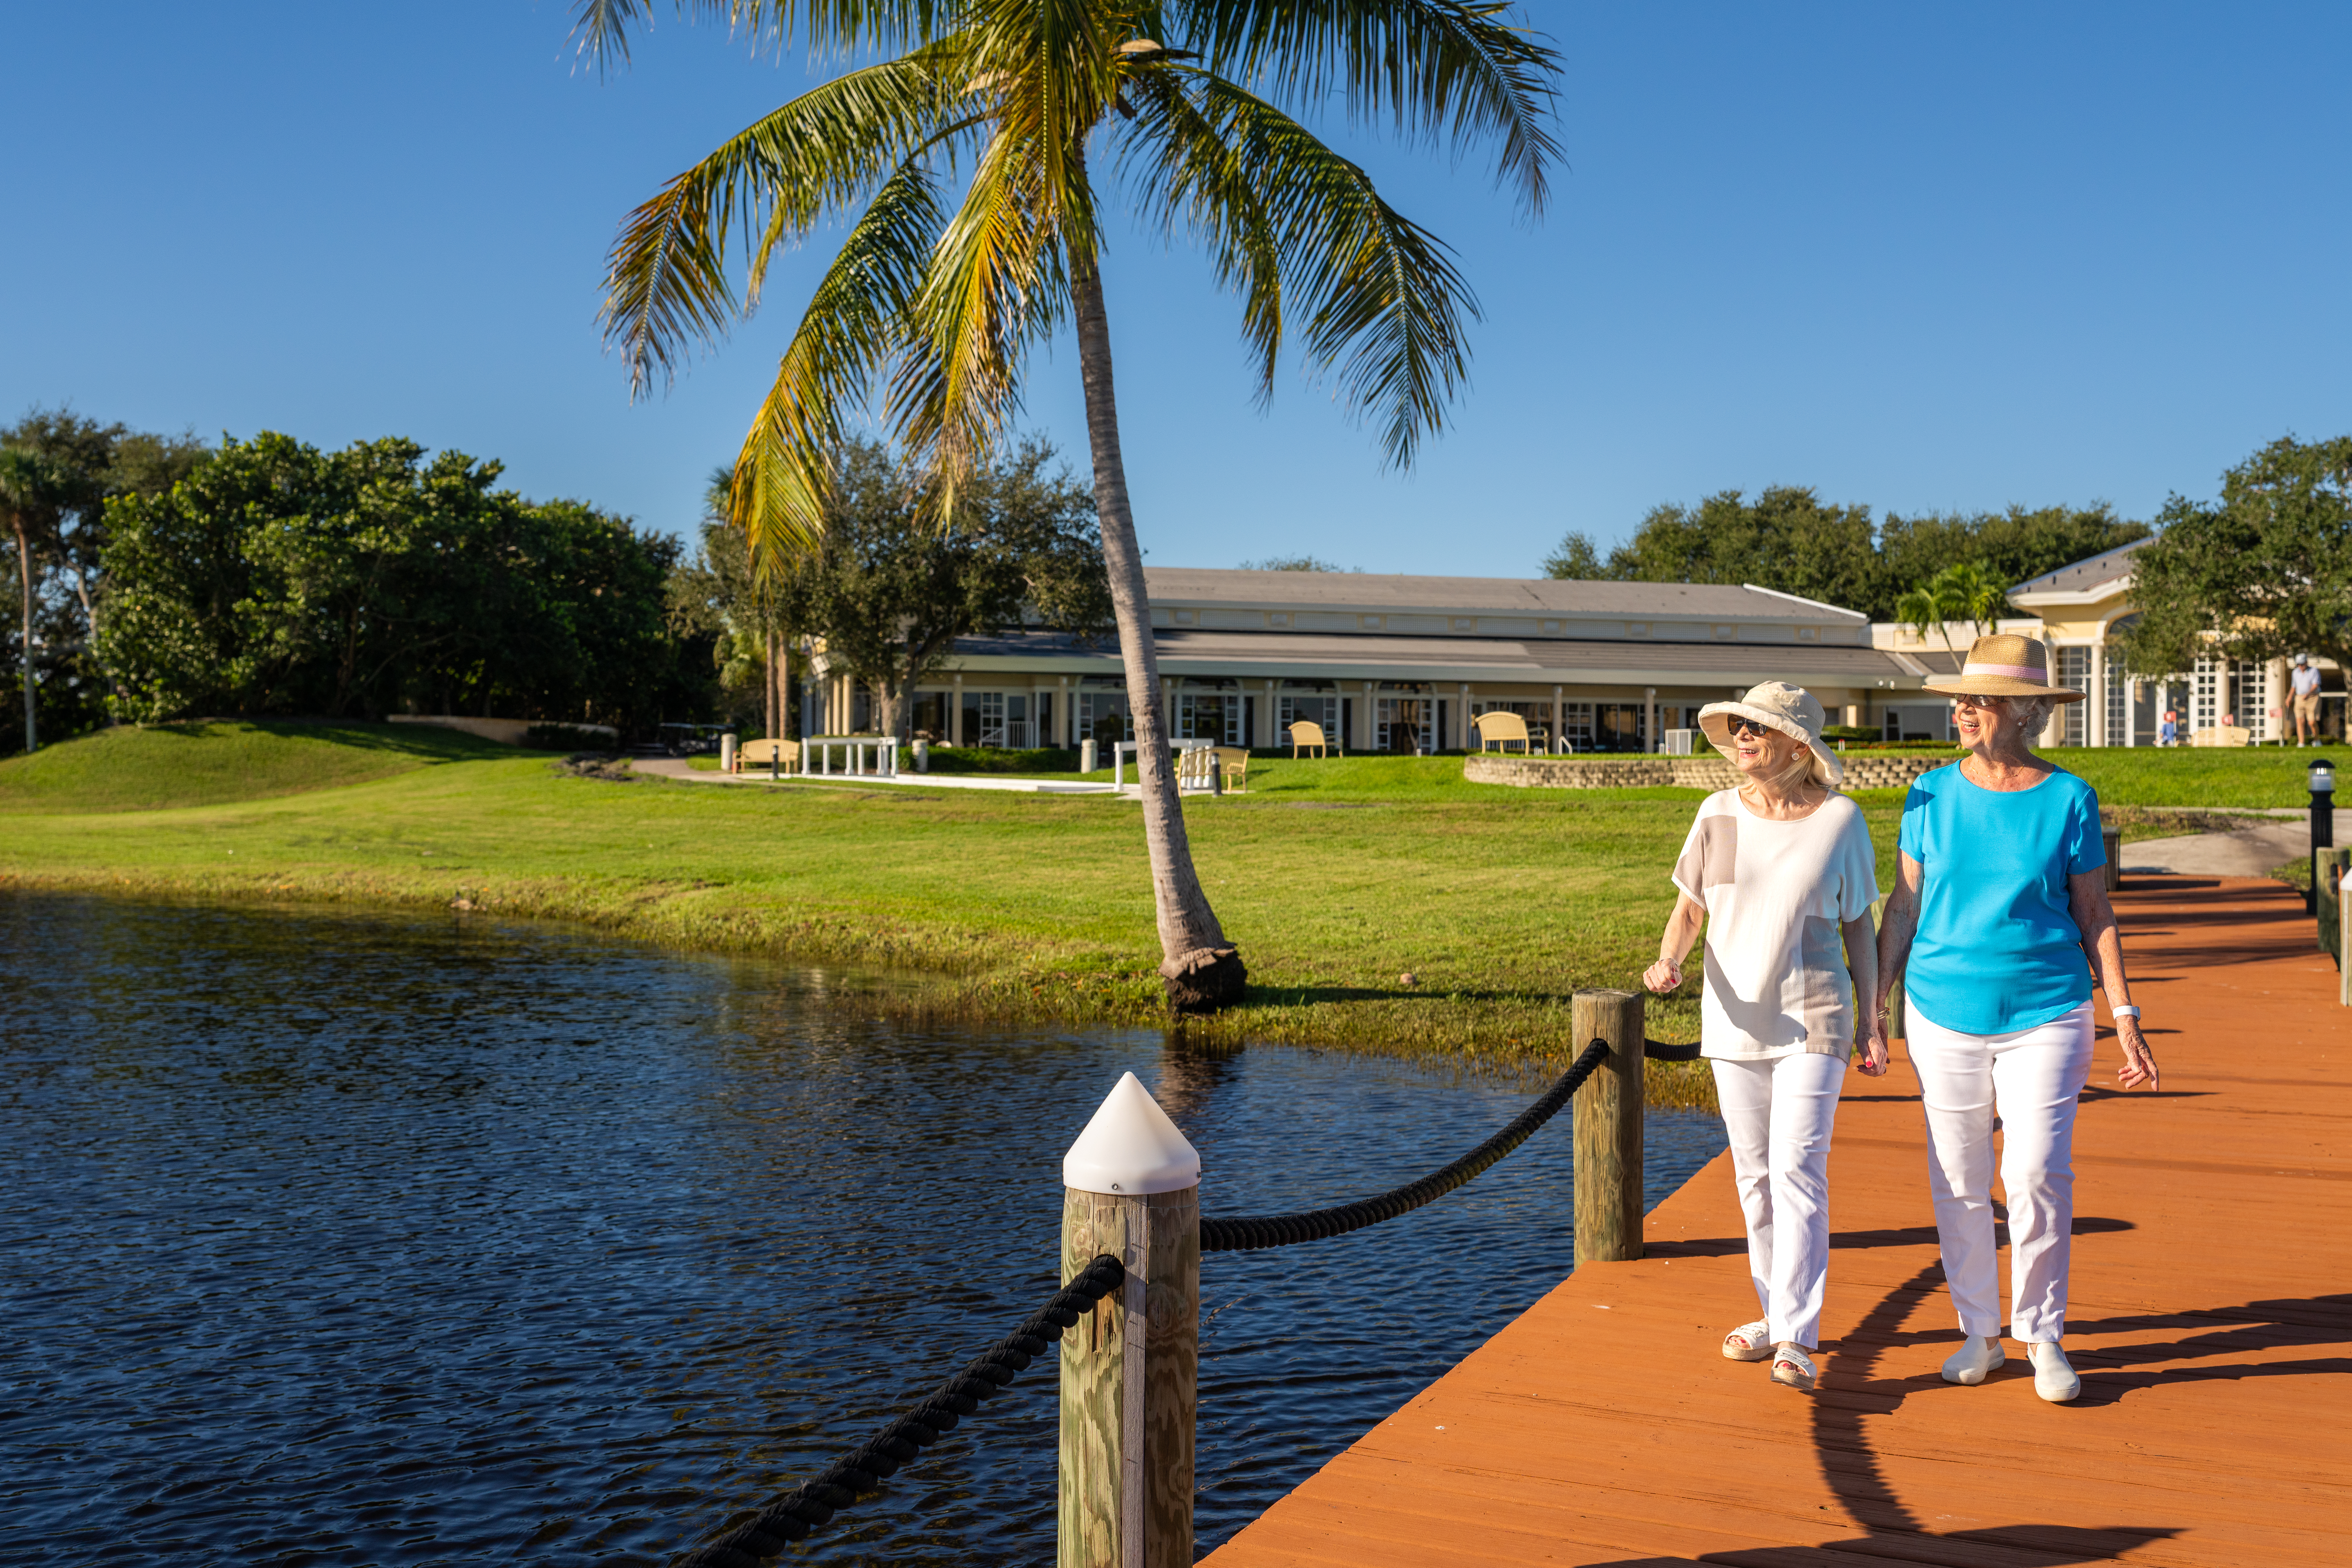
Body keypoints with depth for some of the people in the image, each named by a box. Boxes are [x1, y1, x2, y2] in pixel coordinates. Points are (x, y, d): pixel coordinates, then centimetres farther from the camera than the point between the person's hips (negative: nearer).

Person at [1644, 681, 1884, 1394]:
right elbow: (1689, 909, 5)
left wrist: (1871, 1025, 5)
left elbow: (1858, 926, 3)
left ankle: (1796, 1341, -10)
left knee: (1798, 1170, -12)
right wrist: (1668, 960, -16)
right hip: (1734, 1019, 3)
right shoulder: (1719, 815, 1)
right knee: (1756, 1176, 11)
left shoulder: (1840, 820, -5)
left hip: (1812, 1021, -3)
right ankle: (1776, 1314, 26)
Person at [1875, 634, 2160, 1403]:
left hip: (2046, 1015, -2)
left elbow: (2095, 914, 4)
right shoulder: (1933, 794, 2)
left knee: (2038, 1173, -8)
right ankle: (1979, 1333, 22)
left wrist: (2126, 1018, 0)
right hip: (1944, 1014, 2)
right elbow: (1903, 907, 7)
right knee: (1959, 1182, 6)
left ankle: (2044, 1336, 10)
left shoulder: (2069, 798, -2)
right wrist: (1869, 1008, 6)